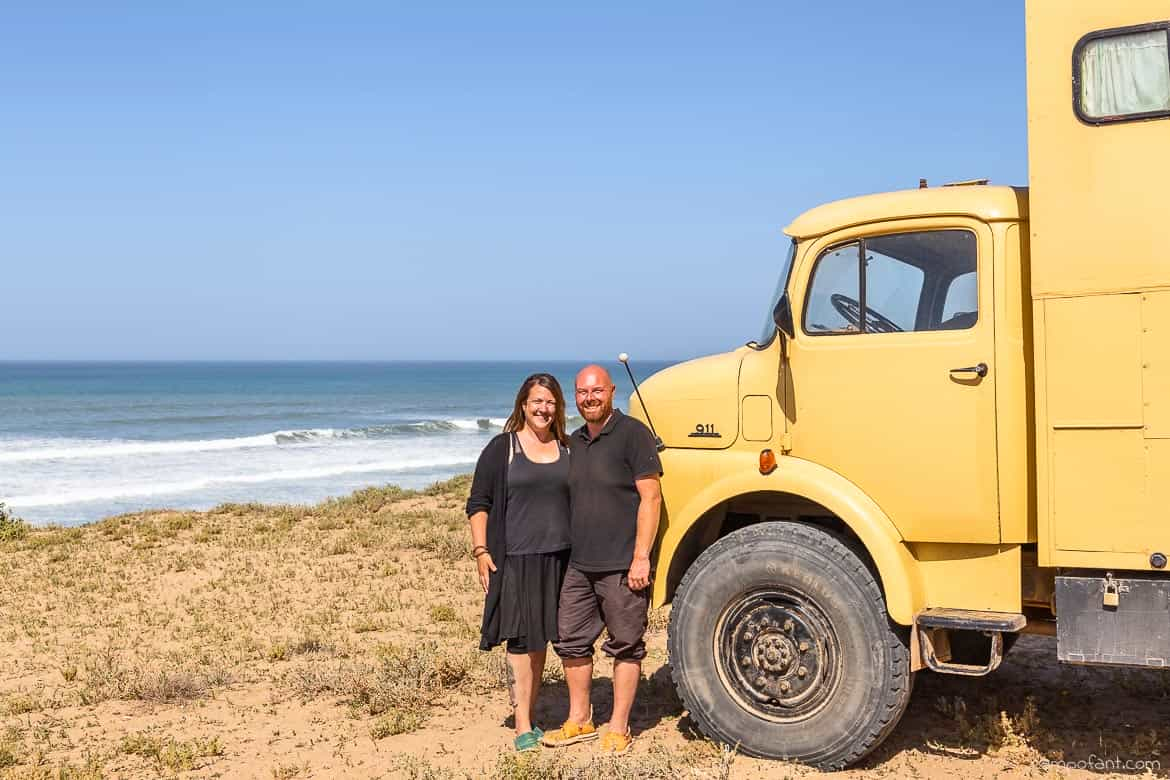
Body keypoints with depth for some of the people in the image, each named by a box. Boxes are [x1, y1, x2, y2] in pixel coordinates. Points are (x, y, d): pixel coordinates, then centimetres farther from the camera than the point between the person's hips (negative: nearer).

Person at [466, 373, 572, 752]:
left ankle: (528, 715, 19)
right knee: (520, 639, -2)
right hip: (515, 559, -3)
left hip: (559, 558, 3)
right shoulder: (502, 448, -1)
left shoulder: (568, 449, 9)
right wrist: (480, 551, -8)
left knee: (539, 638, 9)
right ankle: (522, 727, 3)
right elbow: (478, 504, 0)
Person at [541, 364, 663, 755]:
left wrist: (641, 557, -17)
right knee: (571, 641, 12)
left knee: (625, 646, 5)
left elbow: (651, 497, -13)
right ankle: (579, 721, 27)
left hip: (622, 566, -7)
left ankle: (618, 727, 17)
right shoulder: (573, 443, 13)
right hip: (578, 565, 7)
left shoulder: (632, 434, -9)